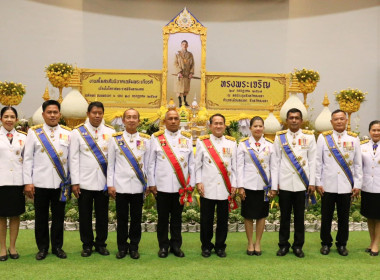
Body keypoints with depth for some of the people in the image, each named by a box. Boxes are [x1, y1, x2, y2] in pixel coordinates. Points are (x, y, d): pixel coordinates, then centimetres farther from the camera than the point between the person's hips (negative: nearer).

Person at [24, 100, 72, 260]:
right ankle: (42, 248, 22)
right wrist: (27, 182, -3)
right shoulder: (34, 132, 4)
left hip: (60, 183, 1)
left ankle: (57, 246, 23)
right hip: (40, 182, -1)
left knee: (58, 216, 8)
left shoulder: (68, 133, 6)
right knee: (41, 217, 8)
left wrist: (73, 181, 2)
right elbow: (28, 159, 3)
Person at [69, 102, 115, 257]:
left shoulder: (110, 132, 5)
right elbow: (73, 158, 1)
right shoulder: (78, 132, 3)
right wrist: (75, 182, -4)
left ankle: (101, 243, 23)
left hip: (103, 181, 1)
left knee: (102, 214, 8)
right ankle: (87, 245, 21)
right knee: (85, 215, 6)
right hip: (84, 181, -1)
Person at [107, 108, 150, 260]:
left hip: (138, 186, 1)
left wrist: (148, 184, 4)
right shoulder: (115, 139, 4)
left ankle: (134, 247, 21)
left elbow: (147, 164, 7)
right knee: (122, 218, 7)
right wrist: (110, 184, 0)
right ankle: (122, 247, 20)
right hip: (120, 185, 0)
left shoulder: (146, 140, 5)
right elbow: (110, 164, 5)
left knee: (136, 218, 7)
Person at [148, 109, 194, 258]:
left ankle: (176, 245, 21)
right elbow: (151, 162, 4)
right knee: (163, 218, 7)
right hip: (162, 185, -1)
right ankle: (163, 246, 19)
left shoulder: (187, 138, 8)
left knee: (177, 218, 10)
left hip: (181, 186, 1)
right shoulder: (156, 138, 4)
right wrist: (151, 183, 0)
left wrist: (191, 183, 4)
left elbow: (191, 163, 8)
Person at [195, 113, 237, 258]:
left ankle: (220, 246, 23)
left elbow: (234, 165, 8)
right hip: (207, 188, -1)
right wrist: (198, 182, -3)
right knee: (206, 219, 6)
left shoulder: (231, 142, 9)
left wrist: (234, 184, 3)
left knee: (223, 220, 7)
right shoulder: (202, 142, 5)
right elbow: (197, 164, 5)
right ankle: (206, 246, 22)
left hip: (225, 189, 1)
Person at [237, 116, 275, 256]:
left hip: (264, 185, 2)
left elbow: (273, 166, 5)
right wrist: (240, 186, -6)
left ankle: (258, 243, 23)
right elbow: (240, 166, -2)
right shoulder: (243, 144, 0)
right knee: (248, 215, 6)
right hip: (248, 185, -1)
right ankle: (250, 243, 21)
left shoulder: (269, 144, 5)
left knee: (261, 215, 9)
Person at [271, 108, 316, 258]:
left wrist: (312, 182, -1)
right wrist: (274, 185, 0)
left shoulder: (309, 136, 5)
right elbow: (276, 161, 3)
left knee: (300, 216, 8)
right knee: (285, 216, 8)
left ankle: (298, 246, 20)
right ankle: (283, 245, 20)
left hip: (302, 183, 0)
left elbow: (312, 161, 4)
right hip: (284, 183, 0)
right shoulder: (280, 137, 5)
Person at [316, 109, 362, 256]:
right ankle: (326, 243, 24)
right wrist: (318, 182, -2)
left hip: (346, 186, 1)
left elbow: (358, 164, 6)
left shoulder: (354, 138, 5)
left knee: (344, 217, 9)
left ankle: (342, 244, 25)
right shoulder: (323, 137, 1)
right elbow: (318, 162, 2)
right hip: (328, 185, -1)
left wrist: (358, 184, 2)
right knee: (326, 217, 8)